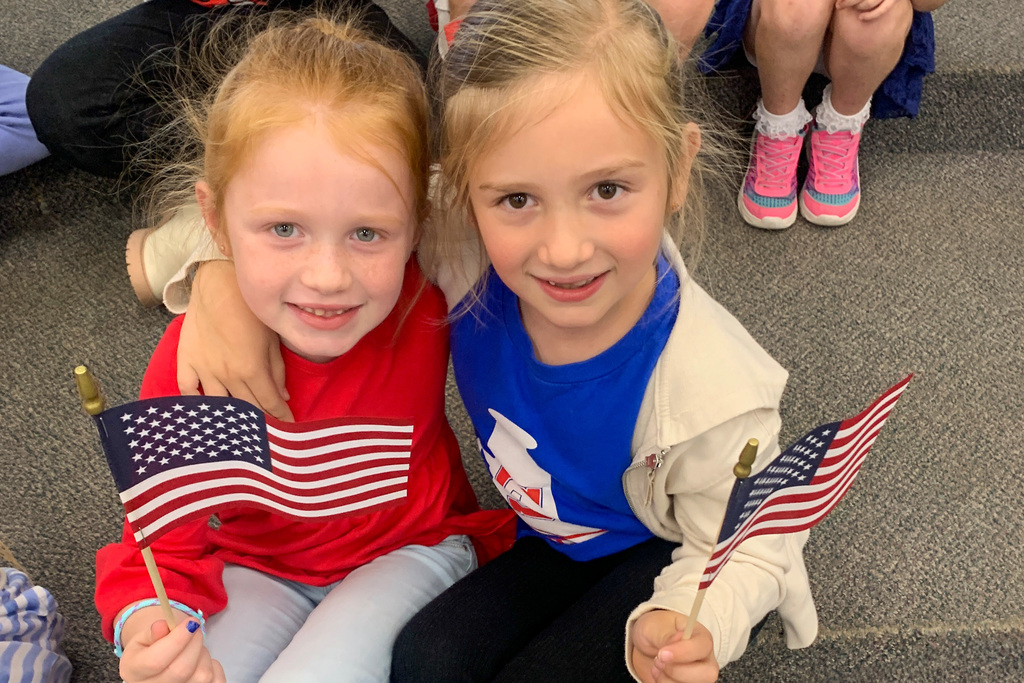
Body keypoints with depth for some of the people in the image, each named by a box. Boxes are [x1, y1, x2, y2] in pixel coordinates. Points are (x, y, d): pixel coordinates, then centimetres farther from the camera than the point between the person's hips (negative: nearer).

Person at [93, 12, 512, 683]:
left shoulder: (432, 298, -24)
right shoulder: (191, 362, -23)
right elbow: (165, 540, -15)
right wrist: (149, 623, -34)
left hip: (411, 546, -1)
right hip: (258, 564, 2)